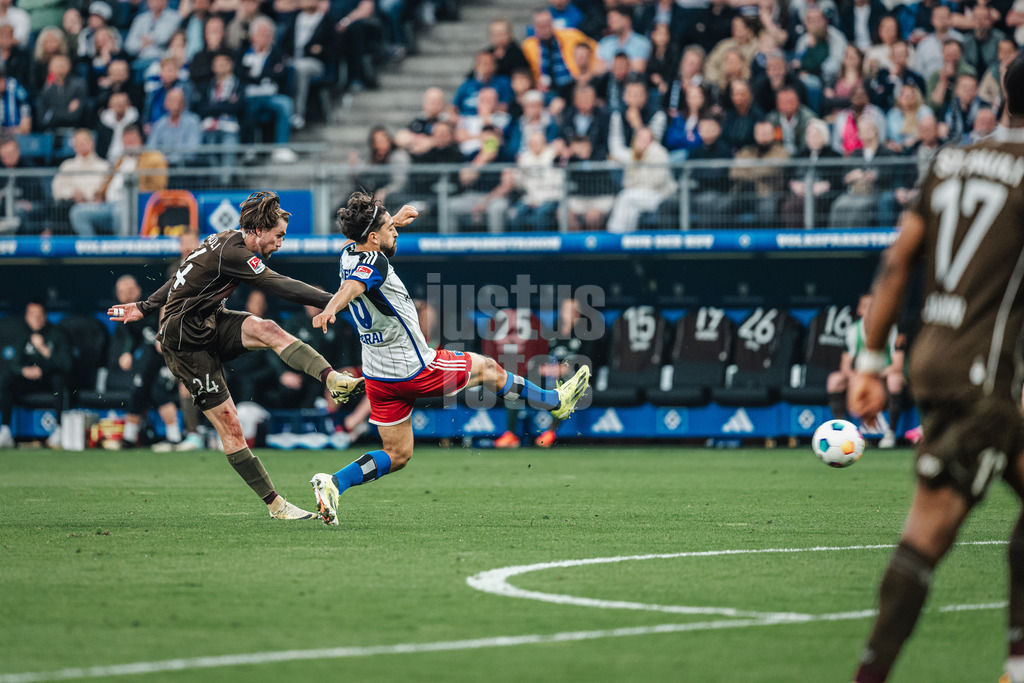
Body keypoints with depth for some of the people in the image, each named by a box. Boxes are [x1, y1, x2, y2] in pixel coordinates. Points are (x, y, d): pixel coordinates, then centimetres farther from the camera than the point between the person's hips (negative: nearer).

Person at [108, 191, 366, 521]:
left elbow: (184, 277, 21)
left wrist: (146, 307, 31)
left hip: (211, 325, 8)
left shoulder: (227, 243, 11)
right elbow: (279, 286, -27)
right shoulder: (232, 252, -22)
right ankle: (274, 504, -7)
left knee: (267, 330, -23)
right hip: (185, 340, -8)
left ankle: (332, 379, -42)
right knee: (229, 426, -9)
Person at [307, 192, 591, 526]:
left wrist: (393, 221, 35)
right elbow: (351, 287, -46)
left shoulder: (349, 256, 2)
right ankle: (555, 401, 34)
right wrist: (331, 308, -64)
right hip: (415, 370, -8)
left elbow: (365, 238, 28)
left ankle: (334, 483, -7)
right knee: (487, 367, 16)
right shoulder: (373, 264, -24)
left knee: (396, 454, 14)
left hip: (379, 378, 8)